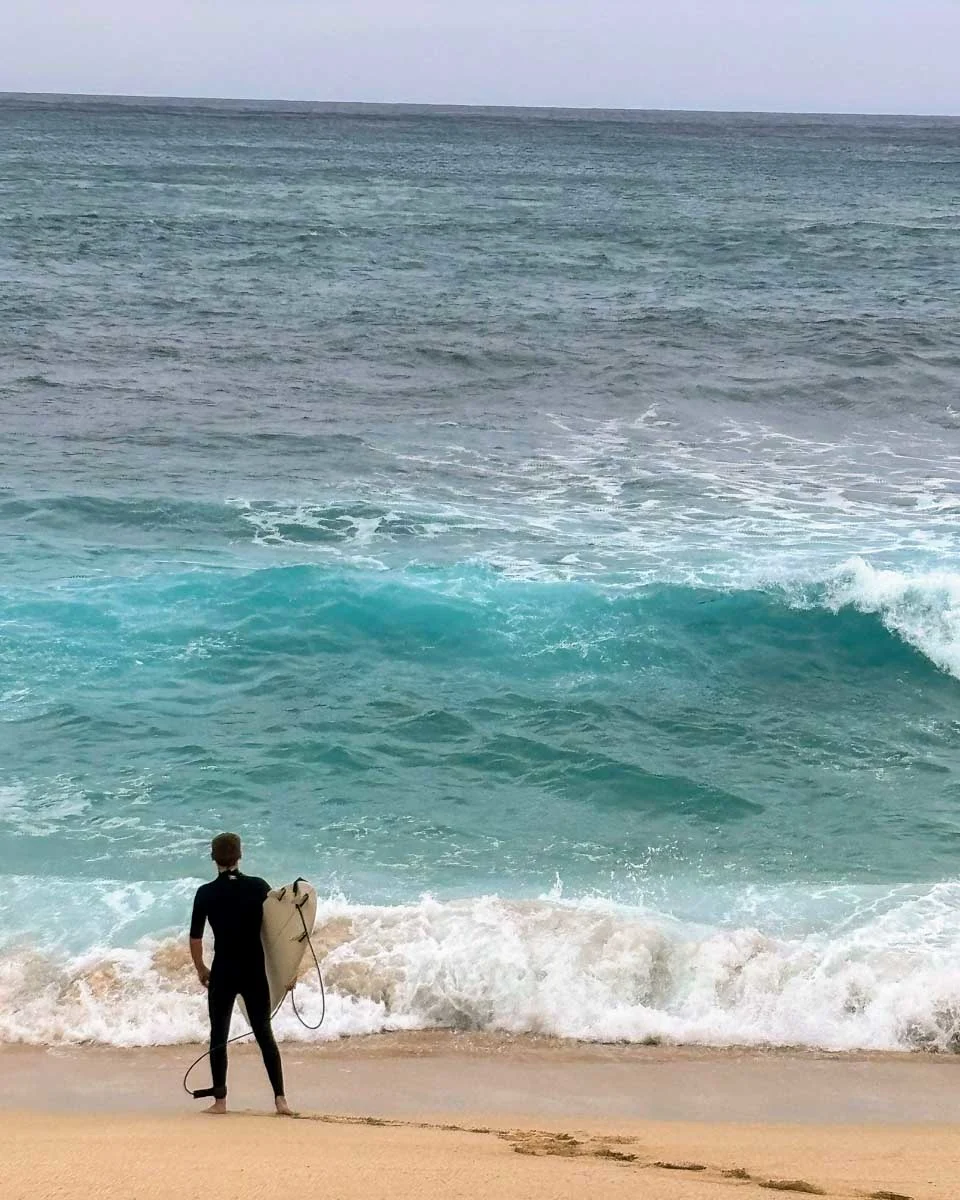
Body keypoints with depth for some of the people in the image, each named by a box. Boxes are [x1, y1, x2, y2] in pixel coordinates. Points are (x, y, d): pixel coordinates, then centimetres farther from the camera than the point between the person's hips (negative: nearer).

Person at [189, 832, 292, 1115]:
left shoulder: (206, 893, -5)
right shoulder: (259, 887, -2)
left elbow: (195, 938, -3)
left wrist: (200, 969, 13)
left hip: (223, 973, -2)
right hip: (256, 972, 2)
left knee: (218, 1036, 10)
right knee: (264, 1033, 9)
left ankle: (220, 1100, 11)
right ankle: (280, 1098, 5)